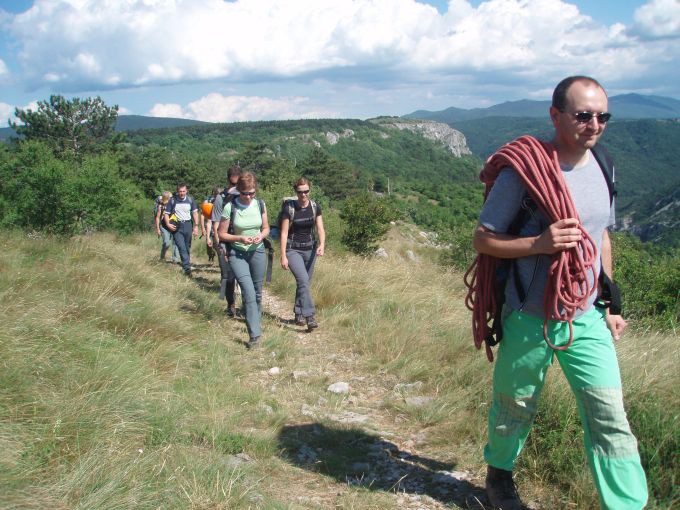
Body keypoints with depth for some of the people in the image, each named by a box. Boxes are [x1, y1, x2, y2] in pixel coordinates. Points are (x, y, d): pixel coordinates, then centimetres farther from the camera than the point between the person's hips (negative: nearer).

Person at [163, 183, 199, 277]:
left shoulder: (190, 200, 3)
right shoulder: (173, 200, -1)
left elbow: (195, 212, 7)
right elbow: (166, 213, 3)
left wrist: (196, 226, -2)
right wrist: (168, 224, -14)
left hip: (187, 225, 2)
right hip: (177, 227, -2)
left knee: (187, 248, 8)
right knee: (182, 247, -12)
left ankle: (186, 266, 20)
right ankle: (187, 268, -17)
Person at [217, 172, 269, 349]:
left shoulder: (260, 205, -2)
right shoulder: (230, 207, -12)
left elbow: (266, 228, 10)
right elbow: (221, 234, -6)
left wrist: (261, 236, -11)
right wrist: (240, 238, -20)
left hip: (257, 252, 4)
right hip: (237, 254, -4)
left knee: (257, 292, 14)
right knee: (248, 292, -16)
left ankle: (257, 322, 36)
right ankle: (254, 334, -16)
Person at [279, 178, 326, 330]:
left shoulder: (315, 207, -1)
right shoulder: (289, 208, -11)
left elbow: (320, 229, -3)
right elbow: (284, 233, -10)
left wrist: (322, 245, -22)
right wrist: (283, 256, -13)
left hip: (310, 249, 4)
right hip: (293, 250, -4)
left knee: (304, 282, 11)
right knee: (303, 280, -19)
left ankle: (299, 314, 26)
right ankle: (310, 317, -23)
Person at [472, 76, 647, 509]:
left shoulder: (602, 168, 5)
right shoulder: (523, 170, -15)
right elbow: (483, 240, -11)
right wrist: (539, 243, -28)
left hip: (587, 320, 5)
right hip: (530, 321, -4)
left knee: (611, 419, 0)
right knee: (514, 411, 15)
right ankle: (500, 473, 42)